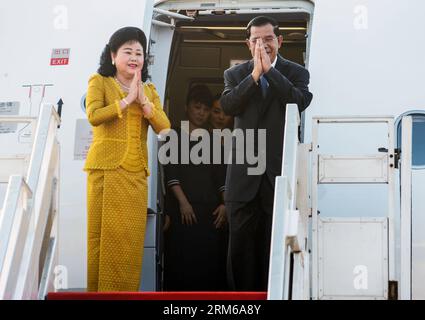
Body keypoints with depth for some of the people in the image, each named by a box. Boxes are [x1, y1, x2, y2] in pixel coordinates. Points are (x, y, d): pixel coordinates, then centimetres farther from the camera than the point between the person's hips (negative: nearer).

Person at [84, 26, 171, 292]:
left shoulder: (149, 90, 18)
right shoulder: (99, 82, 5)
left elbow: (164, 127, 4)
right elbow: (94, 116, -13)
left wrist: (143, 101, -7)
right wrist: (127, 99, -12)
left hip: (136, 172, 4)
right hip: (106, 169, -4)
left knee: (131, 237, 0)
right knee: (104, 234, -4)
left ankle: (125, 292, 6)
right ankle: (97, 290, 0)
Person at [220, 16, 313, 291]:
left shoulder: (296, 73, 6)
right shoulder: (235, 74, 10)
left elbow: (300, 102, -12)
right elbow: (227, 105, -7)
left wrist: (269, 69, -12)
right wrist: (255, 74, -12)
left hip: (280, 172, -1)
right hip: (244, 173, 1)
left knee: (275, 245, 3)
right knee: (241, 245, 2)